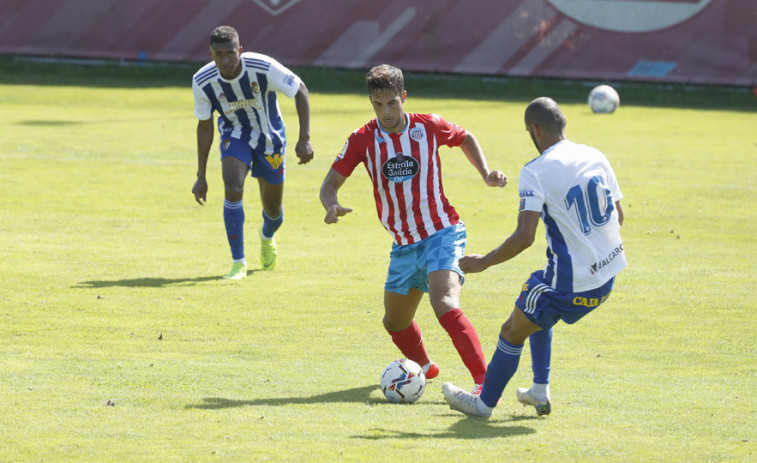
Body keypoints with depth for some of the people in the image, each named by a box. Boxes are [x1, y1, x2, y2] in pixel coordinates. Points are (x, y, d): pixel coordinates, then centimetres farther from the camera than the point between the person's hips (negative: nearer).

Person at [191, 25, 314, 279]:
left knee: (273, 209, 9)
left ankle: (267, 236, 49)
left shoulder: (264, 68, -30)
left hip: (269, 135, 0)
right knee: (233, 189, -27)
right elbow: (205, 127, -6)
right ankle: (238, 262, -15)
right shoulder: (203, 82, -22)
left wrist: (304, 138, -22)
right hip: (234, 134, 0)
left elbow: (300, 91, -15)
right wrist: (201, 176, -4)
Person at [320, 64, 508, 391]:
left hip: (441, 234, -5)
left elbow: (466, 139, 15)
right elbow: (330, 184, -2)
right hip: (403, 245, 5)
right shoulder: (363, 140, -4)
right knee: (395, 321, 16)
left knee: (444, 305, -28)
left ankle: (485, 383, -35)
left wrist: (486, 174, 2)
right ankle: (423, 366, 49)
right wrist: (332, 206, -24)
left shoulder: (429, 127, -6)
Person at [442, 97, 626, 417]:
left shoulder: (535, 172, -15)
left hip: (571, 283, -8)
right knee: (537, 313, 31)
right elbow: (618, 216, 15)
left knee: (512, 331, 11)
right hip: (608, 276, 8)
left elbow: (524, 237, -22)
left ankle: (484, 403, 25)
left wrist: (484, 262, -10)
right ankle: (540, 392, 31)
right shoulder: (596, 157, 5)